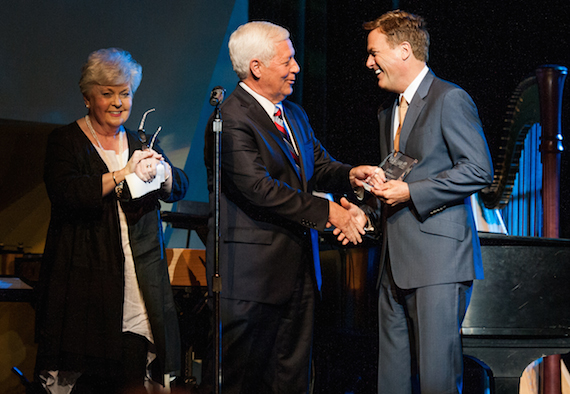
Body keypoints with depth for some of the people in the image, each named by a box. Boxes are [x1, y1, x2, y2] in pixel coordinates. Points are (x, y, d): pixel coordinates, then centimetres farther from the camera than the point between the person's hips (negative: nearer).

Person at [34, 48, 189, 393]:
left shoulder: (141, 143, 18)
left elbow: (180, 187, 10)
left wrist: (159, 169, -12)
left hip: (140, 283, 4)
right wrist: (123, 174, -18)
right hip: (86, 280, -4)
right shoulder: (66, 141, 3)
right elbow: (64, 193, -14)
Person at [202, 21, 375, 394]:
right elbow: (259, 188, -22)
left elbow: (318, 164, 17)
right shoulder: (232, 119, -15)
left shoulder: (295, 115, 16)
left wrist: (349, 175, -7)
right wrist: (328, 212, -20)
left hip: (298, 266, 9)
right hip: (252, 272, -9)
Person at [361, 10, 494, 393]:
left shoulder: (450, 99, -5)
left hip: (439, 258, -8)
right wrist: (368, 212, 13)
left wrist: (411, 192, -14)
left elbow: (480, 170, -12)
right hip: (397, 261, 9)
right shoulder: (389, 113, 23)